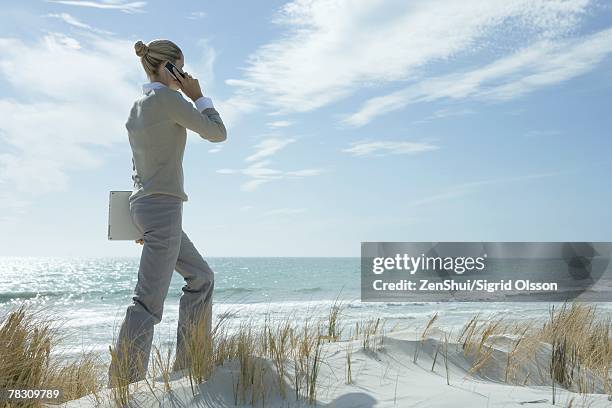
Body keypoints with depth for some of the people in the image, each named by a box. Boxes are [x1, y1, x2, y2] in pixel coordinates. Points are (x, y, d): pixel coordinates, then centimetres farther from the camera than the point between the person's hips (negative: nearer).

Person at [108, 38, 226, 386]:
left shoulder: (136, 108, 17)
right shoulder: (168, 99, -9)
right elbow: (217, 133, -4)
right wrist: (198, 96, 7)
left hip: (145, 205, 10)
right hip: (164, 206, -10)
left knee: (201, 277, 18)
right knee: (150, 301, -10)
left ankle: (189, 362, 22)